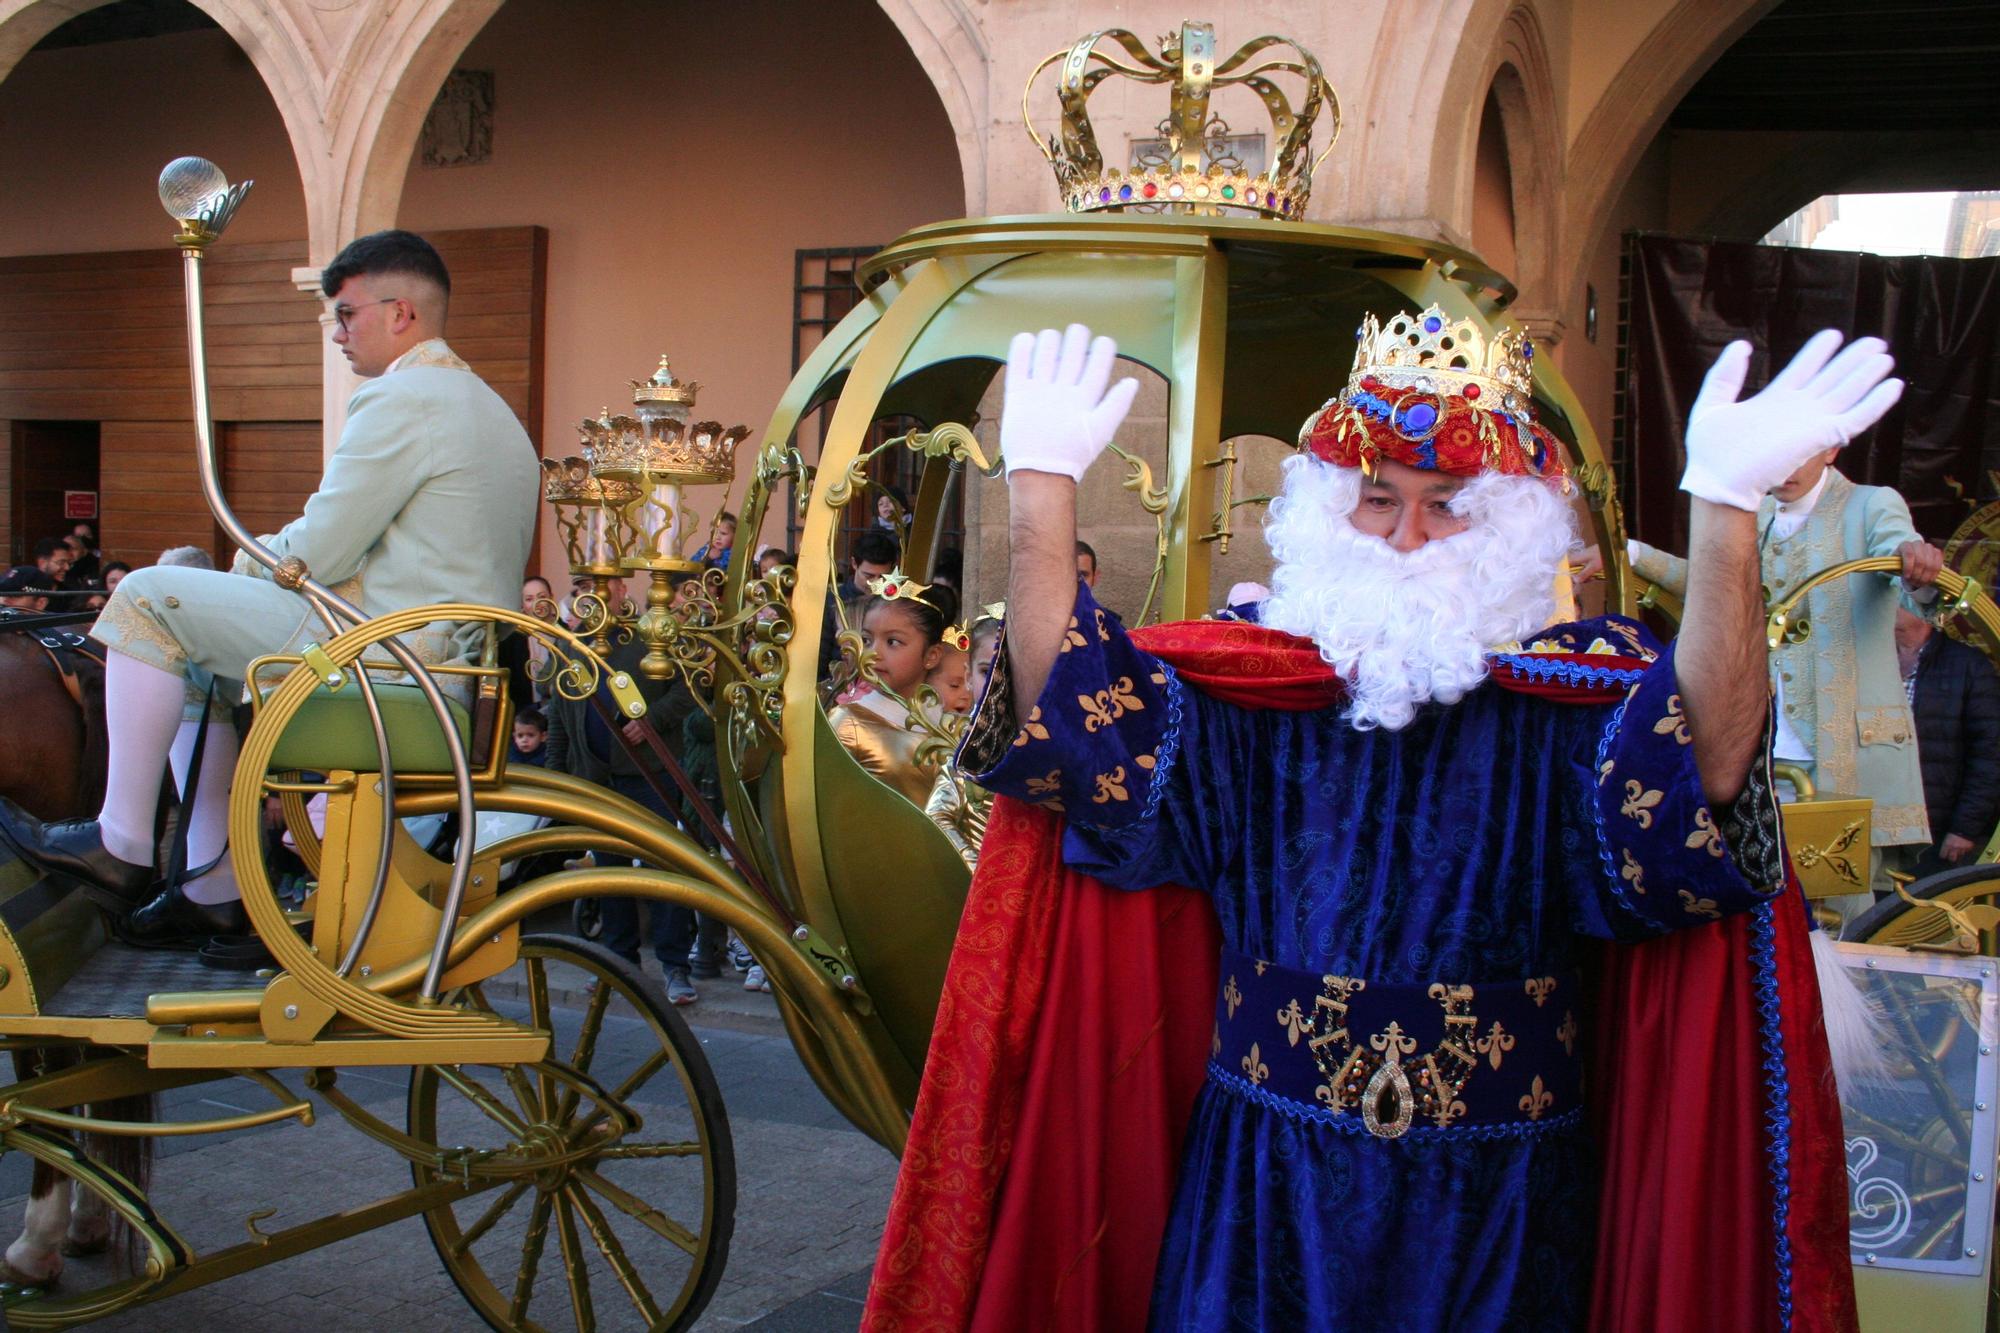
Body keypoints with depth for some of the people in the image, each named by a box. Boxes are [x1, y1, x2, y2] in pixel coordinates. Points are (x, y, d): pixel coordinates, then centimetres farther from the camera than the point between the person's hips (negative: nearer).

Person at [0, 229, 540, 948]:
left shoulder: (402, 398, -13)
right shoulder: (485, 405, 19)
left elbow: (315, 557, -17)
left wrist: (246, 561, 5)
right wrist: (280, 552, 16)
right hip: (450, 653, 11)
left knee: (150, 599, -9)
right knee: (190, 661, 22)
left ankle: (121, 843, -3)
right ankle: (216, 887, 19)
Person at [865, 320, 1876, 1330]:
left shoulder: (1582, 694, -5)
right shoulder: (1247, 685, 2)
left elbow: (1706, 772, -26)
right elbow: (1065, 716, -12)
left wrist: (1725, 506, -38)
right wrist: (1043, 483, -19)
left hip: (1491, 1213, -1)